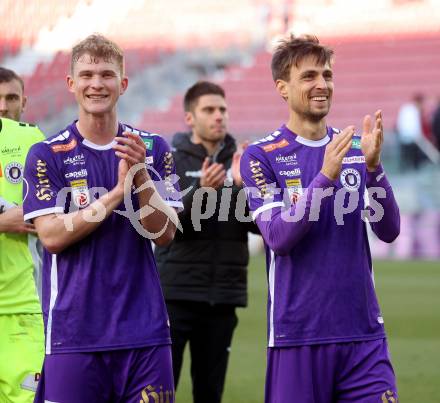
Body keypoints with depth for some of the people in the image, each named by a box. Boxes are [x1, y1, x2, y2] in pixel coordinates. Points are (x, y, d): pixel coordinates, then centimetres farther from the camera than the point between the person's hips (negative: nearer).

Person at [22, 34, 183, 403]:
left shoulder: (153, 148, 7)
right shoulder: (47, 155, 0)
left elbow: (165, 234, 1)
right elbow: (51, 236, -10)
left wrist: (141, 175, -15)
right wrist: (117, 193, -17)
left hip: (144, 328, 2)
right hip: (73, 333, -2)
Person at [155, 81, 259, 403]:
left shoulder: (242, 163, 8)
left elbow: (261, 225, 1)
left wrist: (242, 186, -15)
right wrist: (201, 191, -26)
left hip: (224, 294, 3)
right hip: (176, 292, -3)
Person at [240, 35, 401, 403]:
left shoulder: (356, 149, 9)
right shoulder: (261, 157, -2)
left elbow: (388, 231, 1)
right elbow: (278, 238, -12)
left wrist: (373, 165, -13)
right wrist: (325, 176, -22)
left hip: (363, 333, 3)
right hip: (298, 335, -3)